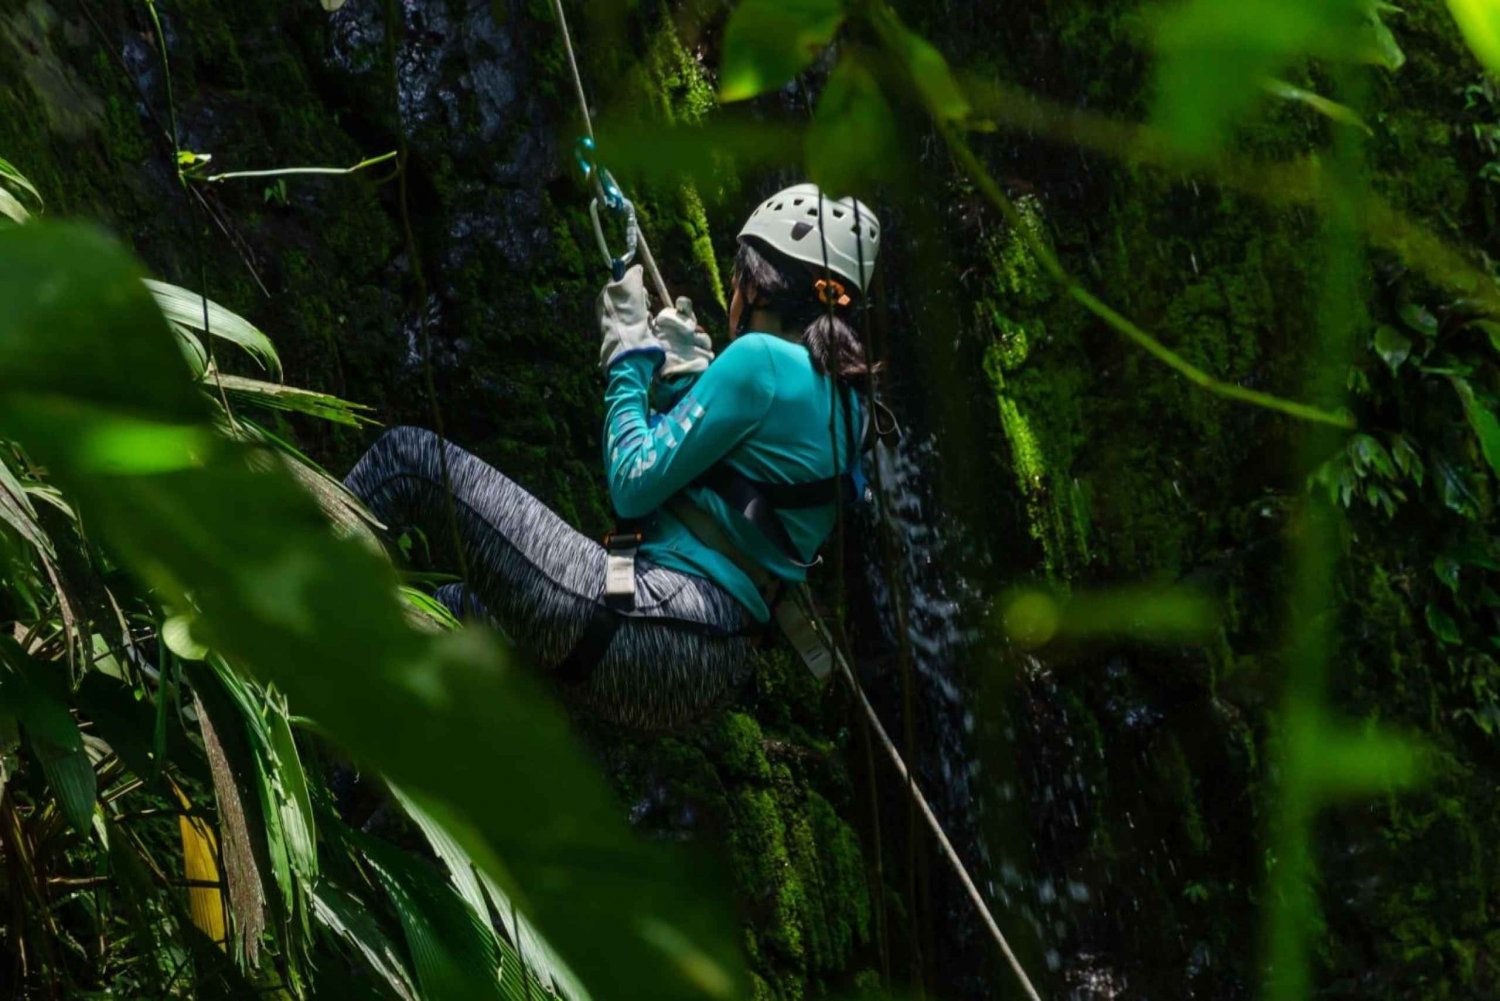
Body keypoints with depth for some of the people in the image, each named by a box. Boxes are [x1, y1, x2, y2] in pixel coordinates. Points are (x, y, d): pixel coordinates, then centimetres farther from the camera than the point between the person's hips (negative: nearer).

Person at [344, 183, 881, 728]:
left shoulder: (762, 358, -10)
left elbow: (634, 487, -9)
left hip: (651, 628, -10)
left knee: (410, 457, -5)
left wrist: (629, 363, 4)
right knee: (455, 606, 30)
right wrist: (685, 377, 21)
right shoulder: (842, 397, 16)